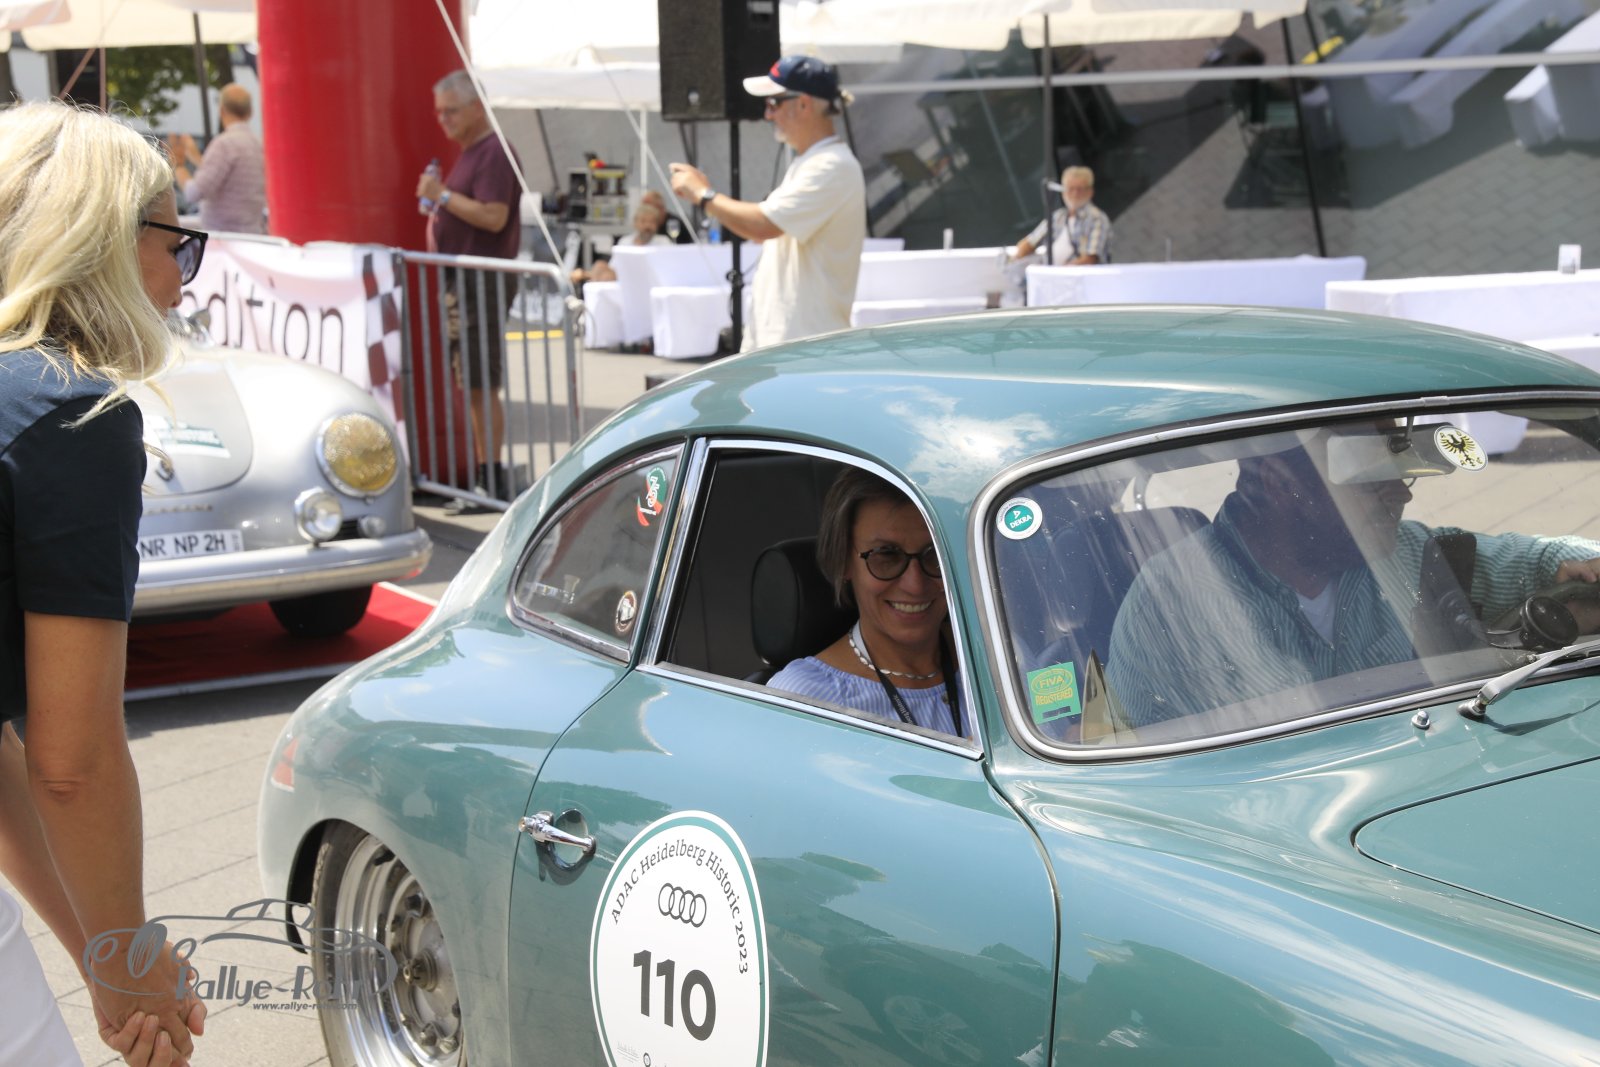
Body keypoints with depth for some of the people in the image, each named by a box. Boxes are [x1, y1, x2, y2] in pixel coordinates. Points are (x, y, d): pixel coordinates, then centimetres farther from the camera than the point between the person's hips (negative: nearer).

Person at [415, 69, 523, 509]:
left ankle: (492, 481, -6)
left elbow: (493, 217, -23)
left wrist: (442, 195, -17)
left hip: (484, 281, -11)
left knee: (480, 385, -10)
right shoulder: (469, 153, 19)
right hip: (461, 280, 11)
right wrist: (436, 221, 14)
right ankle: (484, 477, 17)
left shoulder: (494, 152, -13)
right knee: (471, 385, 12)